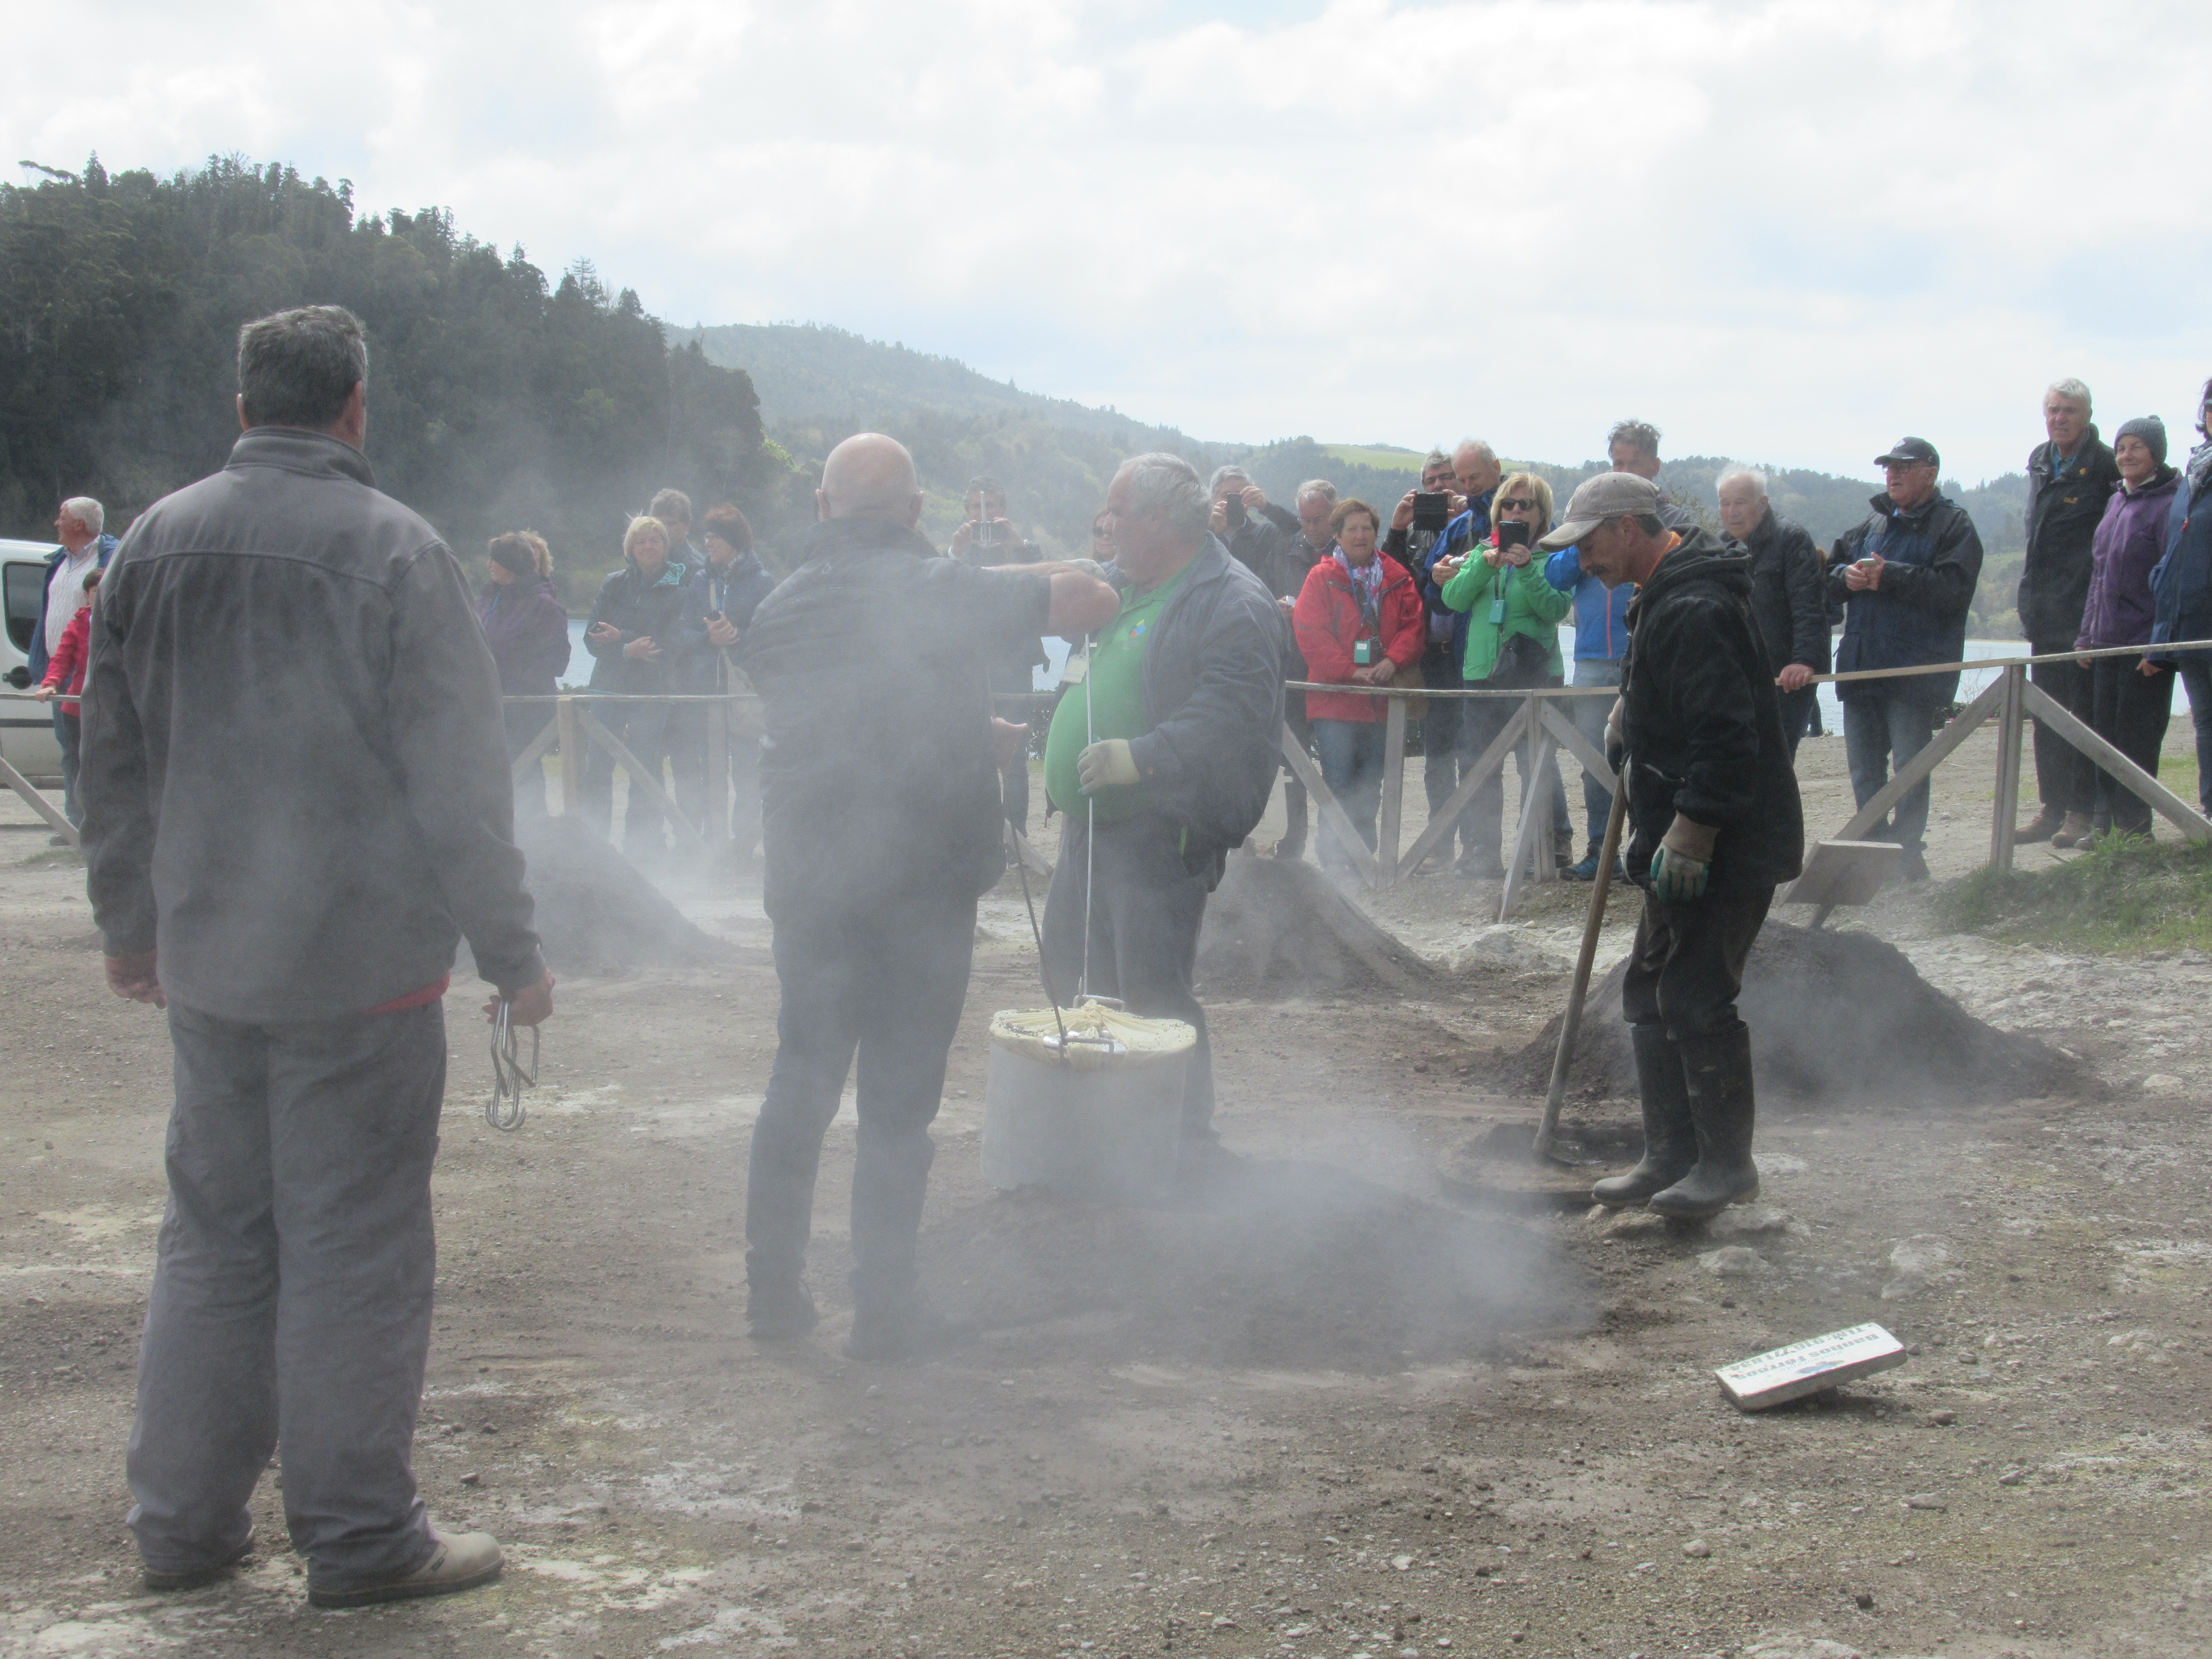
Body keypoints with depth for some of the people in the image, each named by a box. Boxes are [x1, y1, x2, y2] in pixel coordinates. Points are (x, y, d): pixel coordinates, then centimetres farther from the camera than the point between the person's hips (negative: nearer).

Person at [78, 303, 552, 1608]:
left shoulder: (156, 544, 6)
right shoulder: (392, 549, -12)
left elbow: (116, 757, 13)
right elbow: (459, 779, -12)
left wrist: (129, 924, 24)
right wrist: (512, 952, -6)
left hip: (204, 961, 6)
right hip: (360, 962, -6)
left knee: (212, 1233, 15)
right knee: (356, 1247, 2)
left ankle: (185, 1520, 23)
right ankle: (359, 1536, 10)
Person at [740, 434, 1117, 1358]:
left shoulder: (780, 610, 7)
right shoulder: (941, 591, -9)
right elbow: (1094, 602, -11)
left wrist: (976, 733, 26)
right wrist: (1018, 583, 10)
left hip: (805, 883, 4)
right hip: (920, 884, -4)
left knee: (800, 1080, 17)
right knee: (898, 1100, 3)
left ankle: (773, 1290, 21)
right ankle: (883, 1311, 7)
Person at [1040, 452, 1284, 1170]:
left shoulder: (1233, 605, -15)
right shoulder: (1119, 587, 15)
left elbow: (1233, 713, -27)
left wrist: (1144, 756, -38)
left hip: (1162, 834, -10)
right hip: (1088, 823, 10)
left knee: (1152, 998, -8)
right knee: (1072, 979, 16)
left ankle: (1190, 1141, 7)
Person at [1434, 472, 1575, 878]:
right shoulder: (1481, 552, 13)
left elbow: (1556, 608, -11)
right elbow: (1453, 598, 0)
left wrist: (1527, 569, -22)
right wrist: (1484, 564, -13)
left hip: (1534, 673, -4)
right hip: (1482, 673, 4)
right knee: (1477, 766, 6)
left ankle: (1549, 845, 4)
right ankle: (1482, 850, 13)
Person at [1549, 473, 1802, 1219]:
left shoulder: (1694, 610, -21)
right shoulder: (1664, 597, 14)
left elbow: (1726, 736, -27)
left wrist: (1691, 835, -26)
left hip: (1725, 849, -11)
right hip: (1685, 845, 11)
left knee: (1696, 997, -7)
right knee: (1651, 991, 14)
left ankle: (1727, 1163, 5)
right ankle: (1671, 1157, 22)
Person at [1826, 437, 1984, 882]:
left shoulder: (1953, 525, -2)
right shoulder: (1873, 525, 19)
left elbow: (1953, 589, -16)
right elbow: (1831, 573, 19)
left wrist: (1887, 576, -18)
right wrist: (1846, 576, -5)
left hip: (1916, 670, -7)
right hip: (1862, 665, 7)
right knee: (1864, 768, 10)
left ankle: (1907, 849, 0)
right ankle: (1873, 847, 19)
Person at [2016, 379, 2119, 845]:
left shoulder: (2106, 466, -10)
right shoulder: (2039, 462, 12)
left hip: (2086, 612, -7)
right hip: (2044, 612, 8)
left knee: (2085, 713, -4)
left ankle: (2082, 812, -1)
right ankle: (2052, 809, 17)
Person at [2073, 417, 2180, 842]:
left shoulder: (2171, 504, -11)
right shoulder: (2116, 501, 14)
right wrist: (2087, 634, 15)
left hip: (2145, 646, -8)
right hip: (2106, 643, 8)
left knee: (2136, 741, -3)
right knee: (2103, 736, 10)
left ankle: (2132, 828, 5)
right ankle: (2104, 821, 16)